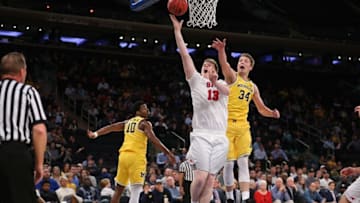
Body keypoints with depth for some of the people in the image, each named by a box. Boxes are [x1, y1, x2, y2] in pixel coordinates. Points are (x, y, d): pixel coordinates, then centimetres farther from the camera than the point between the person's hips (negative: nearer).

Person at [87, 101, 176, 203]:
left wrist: (96, 133, 11)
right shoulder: (145, 123, 0)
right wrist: (168, 153, -15)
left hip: (123, 155, 7)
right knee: (136, 192, -9)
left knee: (119, 190, 16)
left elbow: (111, 127, 13)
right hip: (137, 157, -7)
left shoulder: (127, 122, 20)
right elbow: (153, 139, -12)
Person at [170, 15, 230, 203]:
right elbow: (184, 54, 3)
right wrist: (177, 29, -3)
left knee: (210, 179, -1)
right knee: (200, 177, -14)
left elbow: (228, 91, -11)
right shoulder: (196, 80, 11)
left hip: (220, 137, 2)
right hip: (201, 135, -2)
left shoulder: (222, 84, 15)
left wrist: (215, 82, -32)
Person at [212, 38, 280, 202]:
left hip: (243, 126, 4)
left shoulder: (253, 87, 16)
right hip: (227, 124, -4)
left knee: (243, 162, -3)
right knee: (228, 163, 0)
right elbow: (224, 65, -23)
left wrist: (272, 113, -1)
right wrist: (221, 50, -44)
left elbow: (261, 109, 22)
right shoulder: (232, 77, 0)